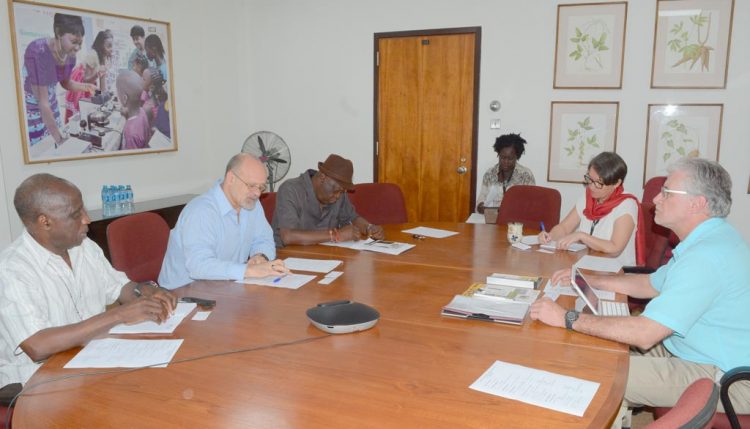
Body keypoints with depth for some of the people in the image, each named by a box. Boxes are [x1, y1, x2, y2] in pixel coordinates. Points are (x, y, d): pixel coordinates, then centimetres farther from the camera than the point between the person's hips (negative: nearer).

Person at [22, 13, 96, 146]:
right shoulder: (38, 52, -29)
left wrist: (85, 87, -8)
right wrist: (59, 138, -25)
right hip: (30, 110, -6)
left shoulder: (70, 55, -9)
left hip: (51, 108, 6)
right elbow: (42, 102, -28)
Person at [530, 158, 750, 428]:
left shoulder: (707, 254, -30)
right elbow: (652, 284, 19)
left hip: (723, 378, -10)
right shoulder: (707, 240, 7)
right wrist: (586, 281, 12)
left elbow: (644, 333, -32)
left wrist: (568, 319, -24)